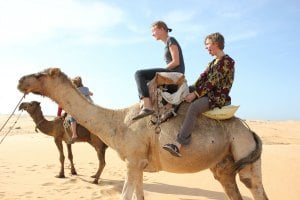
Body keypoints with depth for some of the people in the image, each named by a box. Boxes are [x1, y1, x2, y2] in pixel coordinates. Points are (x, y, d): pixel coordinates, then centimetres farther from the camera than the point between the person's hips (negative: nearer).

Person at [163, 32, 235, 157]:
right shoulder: (213, 62, 20)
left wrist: (195, 94, -18)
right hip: (209, 94, 10)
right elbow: (203, 77, 11)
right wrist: (192, 90, -2)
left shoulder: (226, 61, -9)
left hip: (219, 97, -10)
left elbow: (213, 81, -17)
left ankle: (178, 145, -44)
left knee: (193, 107, -35)